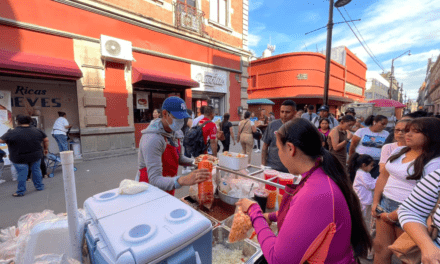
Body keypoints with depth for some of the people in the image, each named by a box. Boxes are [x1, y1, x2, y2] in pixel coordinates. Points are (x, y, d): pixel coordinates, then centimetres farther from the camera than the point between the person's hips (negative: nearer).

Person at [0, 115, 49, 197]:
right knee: (36, 170, 15)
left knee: (22, 174, 4)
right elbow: (46, 140, 4)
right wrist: (46, 149, 16)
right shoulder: (37, 131, -1)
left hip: (20, 159, -3)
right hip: (36, 156, 4)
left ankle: (21, 191, 15)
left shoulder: (12, 132, -15)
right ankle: (40, 186, 24)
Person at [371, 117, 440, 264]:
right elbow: (384, 176, 8)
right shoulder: (399, 151, 4)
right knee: (381, 247, 13)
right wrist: (375, 202, 2)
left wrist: (392, 216, -12)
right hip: (385, 204, 5)